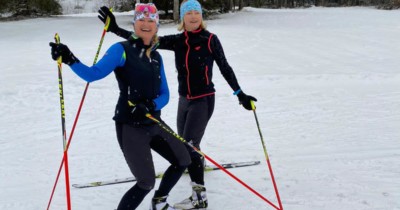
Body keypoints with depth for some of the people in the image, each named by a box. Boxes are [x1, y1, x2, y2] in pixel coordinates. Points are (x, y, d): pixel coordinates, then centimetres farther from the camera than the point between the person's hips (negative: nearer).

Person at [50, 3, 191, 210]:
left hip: (153, 124, 8)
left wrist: (151, 105, -15)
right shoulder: (121, 50, -10)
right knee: (147, 182, -9)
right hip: (130, 127, -7)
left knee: (184, 160, 18)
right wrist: (70, 59, -42)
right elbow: (94, 74, -24)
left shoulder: (156, 57, 10)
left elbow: (164, 94, 7)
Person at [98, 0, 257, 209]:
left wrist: (240, 94, -6)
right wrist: (116, 29, -10)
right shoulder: (178, 41, 1)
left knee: (189, 145, -12)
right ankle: (198, 162, 51)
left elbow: (225, 68, -4)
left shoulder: (210, 39, -8)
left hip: (203, 100, -5)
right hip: (184, 99, 5)